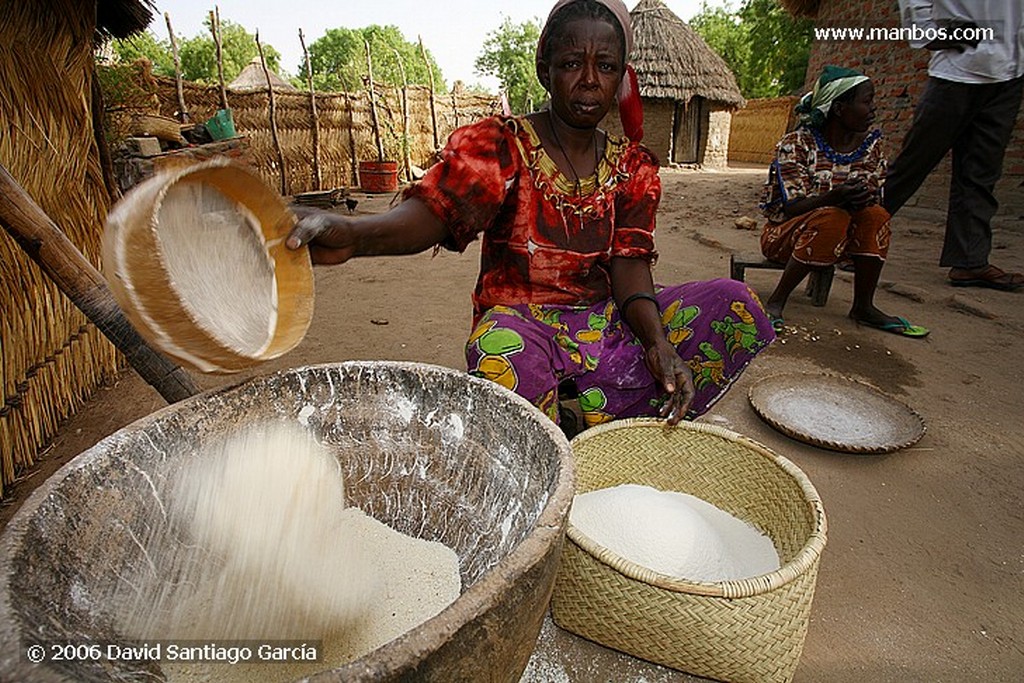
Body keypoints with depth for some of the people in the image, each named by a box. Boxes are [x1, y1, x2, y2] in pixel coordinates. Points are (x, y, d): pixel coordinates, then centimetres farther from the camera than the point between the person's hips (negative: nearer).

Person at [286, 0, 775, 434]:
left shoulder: (633, 167, 9)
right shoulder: (500, 145, -4)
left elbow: (630, 263, -2)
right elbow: (436, 208, -22)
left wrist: (658, 343, -21)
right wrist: (354, 234, -44)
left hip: (606, 320, 5)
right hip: (521, 320, -4)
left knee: (733, 305, -13)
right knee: (504, 354, -40)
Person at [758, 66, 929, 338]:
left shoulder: (871, 144, 3)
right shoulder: (796, 143, -15)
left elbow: (874, 199, 2)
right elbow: (792, 208, -21)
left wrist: (865, 199, -23)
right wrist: (833, 197, -40)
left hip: (840, 238, 5)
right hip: (784, 232, -5)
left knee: (876, 215, -21)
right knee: (832, 217, -33)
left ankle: (863, 306, -10)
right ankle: (776, 302, -26)